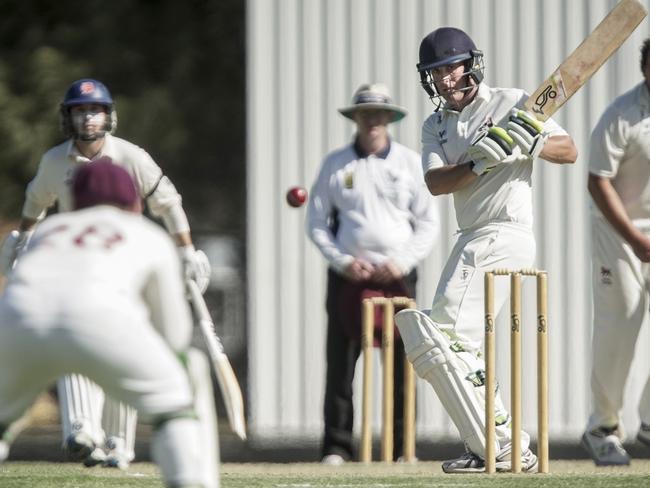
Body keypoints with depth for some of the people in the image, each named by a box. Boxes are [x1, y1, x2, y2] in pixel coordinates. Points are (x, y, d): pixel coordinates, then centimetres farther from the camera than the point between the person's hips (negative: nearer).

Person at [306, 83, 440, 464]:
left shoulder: (410, 163, 8)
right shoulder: (336, 164, 8)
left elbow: (428, 223, 7)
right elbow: (317, 222, 9)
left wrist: (402, 262, -7)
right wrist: (341, 261, -6)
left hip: (397, 276, 0)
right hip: (348, 276, 0)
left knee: (402, 364, -3)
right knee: (340, 363, -4)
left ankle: (403, 447, 3)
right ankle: (337, 446, -1)